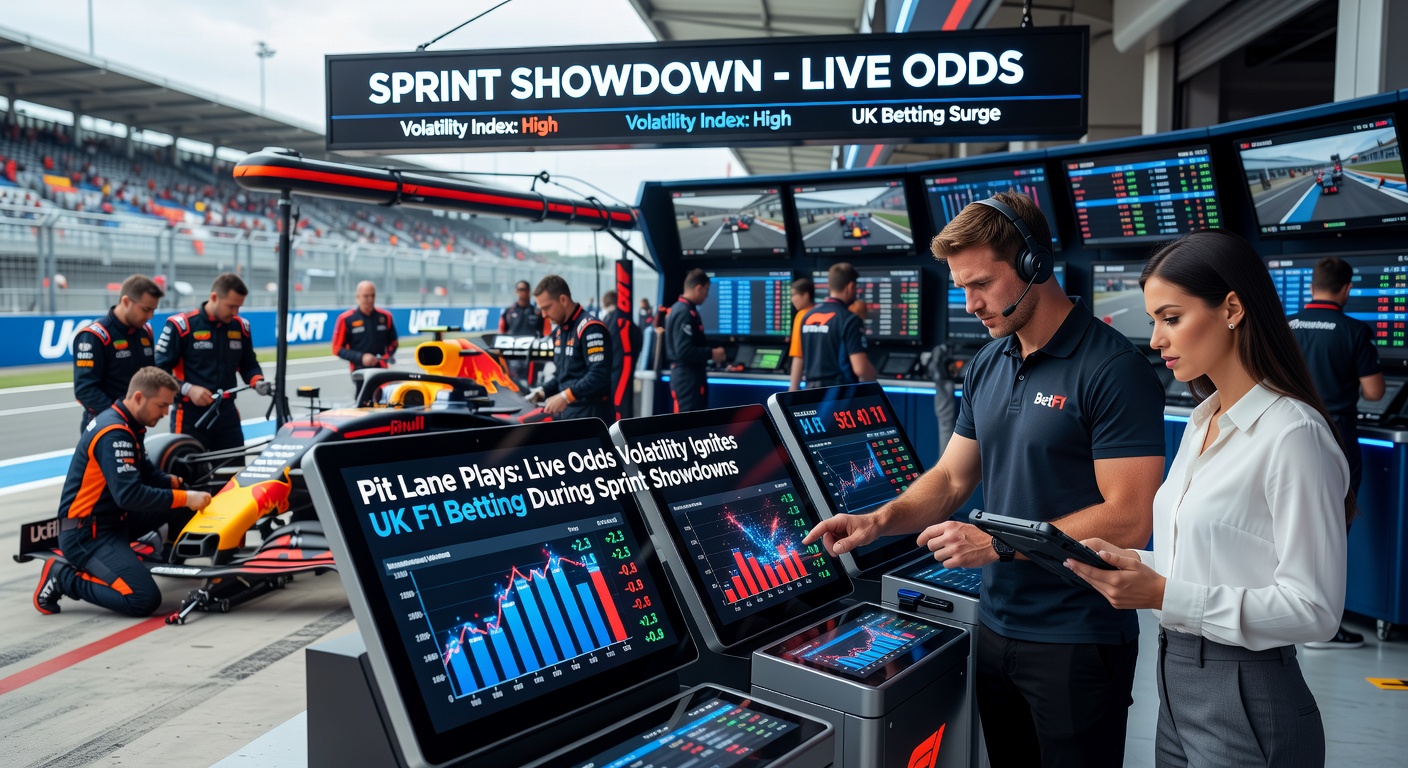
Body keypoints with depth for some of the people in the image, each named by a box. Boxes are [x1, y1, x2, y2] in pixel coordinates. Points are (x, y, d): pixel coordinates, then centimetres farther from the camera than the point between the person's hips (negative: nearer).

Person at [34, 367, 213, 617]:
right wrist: (184, 498, -25)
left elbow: (146, 472, 16)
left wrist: (173, 483, -3)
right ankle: (62, 576, -4)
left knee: (183, 500, 4)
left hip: (115, 518, 10)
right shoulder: (114, 434, -22)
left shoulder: (126, 426, 7)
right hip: (86, 533, -10)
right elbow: (129, 495, -29)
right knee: (144, 600, -20)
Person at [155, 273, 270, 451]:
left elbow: (248, 364, 19)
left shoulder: (240, 327, 6)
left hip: (227, 413, 5)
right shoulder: (181, 326, -9)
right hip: (190, 416, -5)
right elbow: (160, 370, -7)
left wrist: (257, 381, -2)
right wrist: (188, 389, -20)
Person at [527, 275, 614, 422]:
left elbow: (599, 376, -22)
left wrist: (565, 396, -26)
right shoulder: (559, 332, 17)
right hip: (563, 413, 9)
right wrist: (544, 391, 9)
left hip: (589, 416, -9)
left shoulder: (590, 328, -14)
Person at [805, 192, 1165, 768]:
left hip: (1079, 641, -6)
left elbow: (1129, 520, -21)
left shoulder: (1113, 369, -17)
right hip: (996, 627, 7)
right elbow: (951, 477, 11)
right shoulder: (987, 366, 7)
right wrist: (880, 520, -6)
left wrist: (997, 544, -21)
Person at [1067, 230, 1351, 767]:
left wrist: (1164, 596, -25)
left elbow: (1313, 609, -20)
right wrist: (1123, 564, -2)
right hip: (1177, 687, 8)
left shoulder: (1293, 435, -18)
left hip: (1247, 701, -8)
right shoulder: (1203, 423, 9)